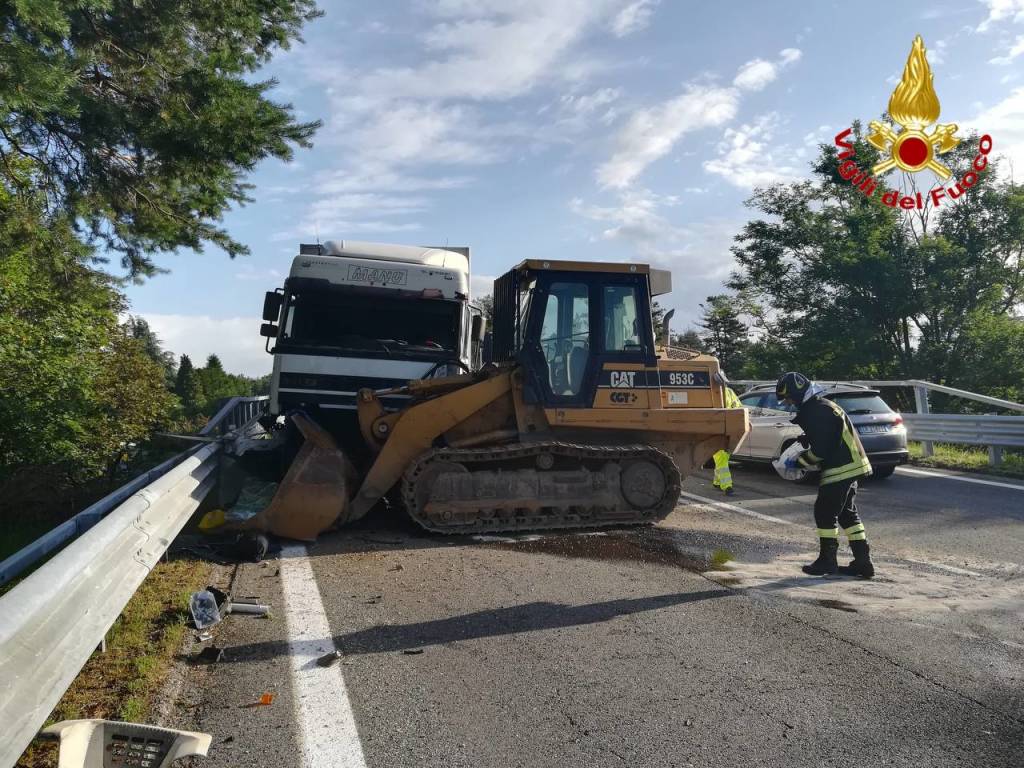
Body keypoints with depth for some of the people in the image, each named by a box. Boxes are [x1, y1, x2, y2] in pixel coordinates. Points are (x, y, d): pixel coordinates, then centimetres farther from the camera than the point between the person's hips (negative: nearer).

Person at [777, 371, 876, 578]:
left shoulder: (817, 411, -18)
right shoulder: (819, 406, 16)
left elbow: (820, 450, -21)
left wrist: (798, 462, -7)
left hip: (840, 469, -11)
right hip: (850, 467, 11)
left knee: (824, 513, -1)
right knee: (847, 514, 15)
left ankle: (827, 561, 8)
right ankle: (863, 562, 17)